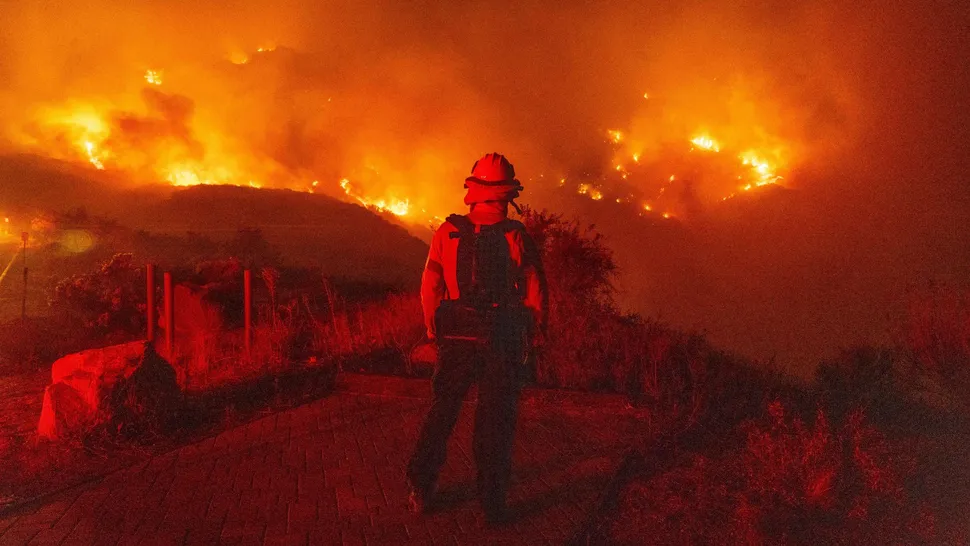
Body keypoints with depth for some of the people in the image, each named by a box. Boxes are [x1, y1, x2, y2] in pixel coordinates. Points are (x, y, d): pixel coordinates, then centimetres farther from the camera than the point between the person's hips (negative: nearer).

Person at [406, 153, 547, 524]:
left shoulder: (448, 232, -4)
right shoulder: (517, 236, -8)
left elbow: (430, 287, 0)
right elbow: (536, 293, -5)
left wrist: (434, 330, 13)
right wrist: (533, 336, 9)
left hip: (456, 338, 2)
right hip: (503, 340, -1)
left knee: (442, 411, 15)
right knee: (496, 419, 8)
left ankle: (420, 490, 17)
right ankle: (493, 503, 13)